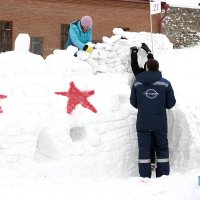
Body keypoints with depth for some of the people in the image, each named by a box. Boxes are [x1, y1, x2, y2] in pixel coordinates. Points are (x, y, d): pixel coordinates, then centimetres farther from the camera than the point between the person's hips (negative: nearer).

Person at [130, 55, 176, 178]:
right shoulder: (165, 83, -4)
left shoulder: (137, 83, 0)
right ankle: (163, 177, 10)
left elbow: (133, 102, 7)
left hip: (142, 123, 1)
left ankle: (145, 177, 3)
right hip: (160, 123, 0)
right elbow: (171, 103, -1)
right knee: (162, 149, 10)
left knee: (144, 150, 5)